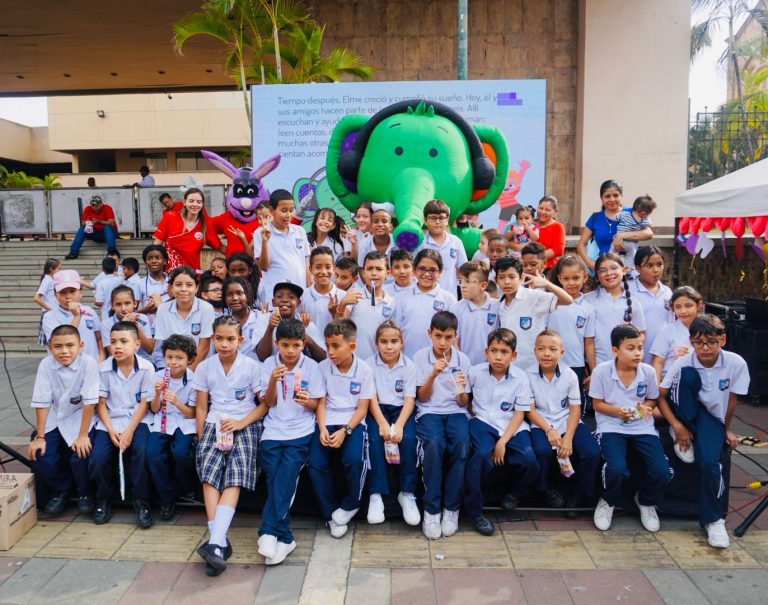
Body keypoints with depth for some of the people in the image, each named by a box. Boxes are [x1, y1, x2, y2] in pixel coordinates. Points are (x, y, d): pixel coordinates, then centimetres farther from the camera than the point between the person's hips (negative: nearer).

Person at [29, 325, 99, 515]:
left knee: (80, 456, -22)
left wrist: (82, 435, -19)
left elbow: (89, 401, -20)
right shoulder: (46, 365, -10)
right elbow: (42, 402, -9)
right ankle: (61, 489, 19)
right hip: (53, 419, 4)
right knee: (39, 456, -12)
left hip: (80, 419, -4)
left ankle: (85, 492, 11)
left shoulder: (88, 363, -20)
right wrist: (40, 436, -9)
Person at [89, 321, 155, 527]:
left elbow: (144, 403, -7)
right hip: (110, 421, 2)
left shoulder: (146, 368, -7)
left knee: (141, 451, -29)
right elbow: (101, 403, 1)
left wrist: (129, 430, -15)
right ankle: (104, 499, 10)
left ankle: (141, 501, -10)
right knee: (98, 458, -19)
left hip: (137, 420, -2)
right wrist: (111, 430, -11)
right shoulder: (103, 368, -1)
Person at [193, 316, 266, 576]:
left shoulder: (251, 366, 0)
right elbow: (201, 407, 10)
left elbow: (264, 404, 2)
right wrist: (201, 439, 0)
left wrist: (242, 422, -12)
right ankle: (220, 542, -26)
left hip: (245, 426, -2)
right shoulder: (204, 367, 7)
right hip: (214, 425, 2)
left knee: (235, 477, -23)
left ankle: (214, 543, -31)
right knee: (209, 474, -23)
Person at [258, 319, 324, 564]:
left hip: (301, 431, -1)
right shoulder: (269, 364, 5)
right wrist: (273, 380, -15)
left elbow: (315, 405, 3)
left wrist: (307, 401, -20)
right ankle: (283, 537, -9)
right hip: (273, 430, 2)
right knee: (274, 477, -14)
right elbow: (269, 402, 4)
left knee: (287, 472, -22)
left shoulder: (311, 367, 1)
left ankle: (269, 532, -18)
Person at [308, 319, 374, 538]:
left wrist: (344, 431, -17)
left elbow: (362, 408, -4)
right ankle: (331, 514, 3)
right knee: (316, 463, -20)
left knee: (354, 460, -29)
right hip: (327, 422, 3)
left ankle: (349, 505, 3)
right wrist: (322, 429, -13)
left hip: (353, 422, -2)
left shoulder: (364, 369, -3)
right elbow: (321, 403, 4)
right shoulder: (323, 367, 3)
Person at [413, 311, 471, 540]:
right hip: (429, 411, -1)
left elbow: (463, 403, 6)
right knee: (434, 444, -34)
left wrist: (461, 390, -17)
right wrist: (433, 374, -16)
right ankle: (431, 509, -20)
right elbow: (422, 398, 0)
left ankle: (451, 508, -15)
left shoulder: (463, 360, 5)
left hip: (455, 411, 2)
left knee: (462, 444, -31)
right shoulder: (420, 357, 1)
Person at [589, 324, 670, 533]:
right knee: (616, 469, -28)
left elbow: (652, 399, 12)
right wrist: (617, 411, -20)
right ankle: (608, 502, 9)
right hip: (612, 427, -3)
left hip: (642, 428, 3)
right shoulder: (601, 371, -10)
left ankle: (646, 502, 20)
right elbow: (597, 404, -2)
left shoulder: (648, 371, -2)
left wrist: (646, 408, -11)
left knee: (661, 471, -18)